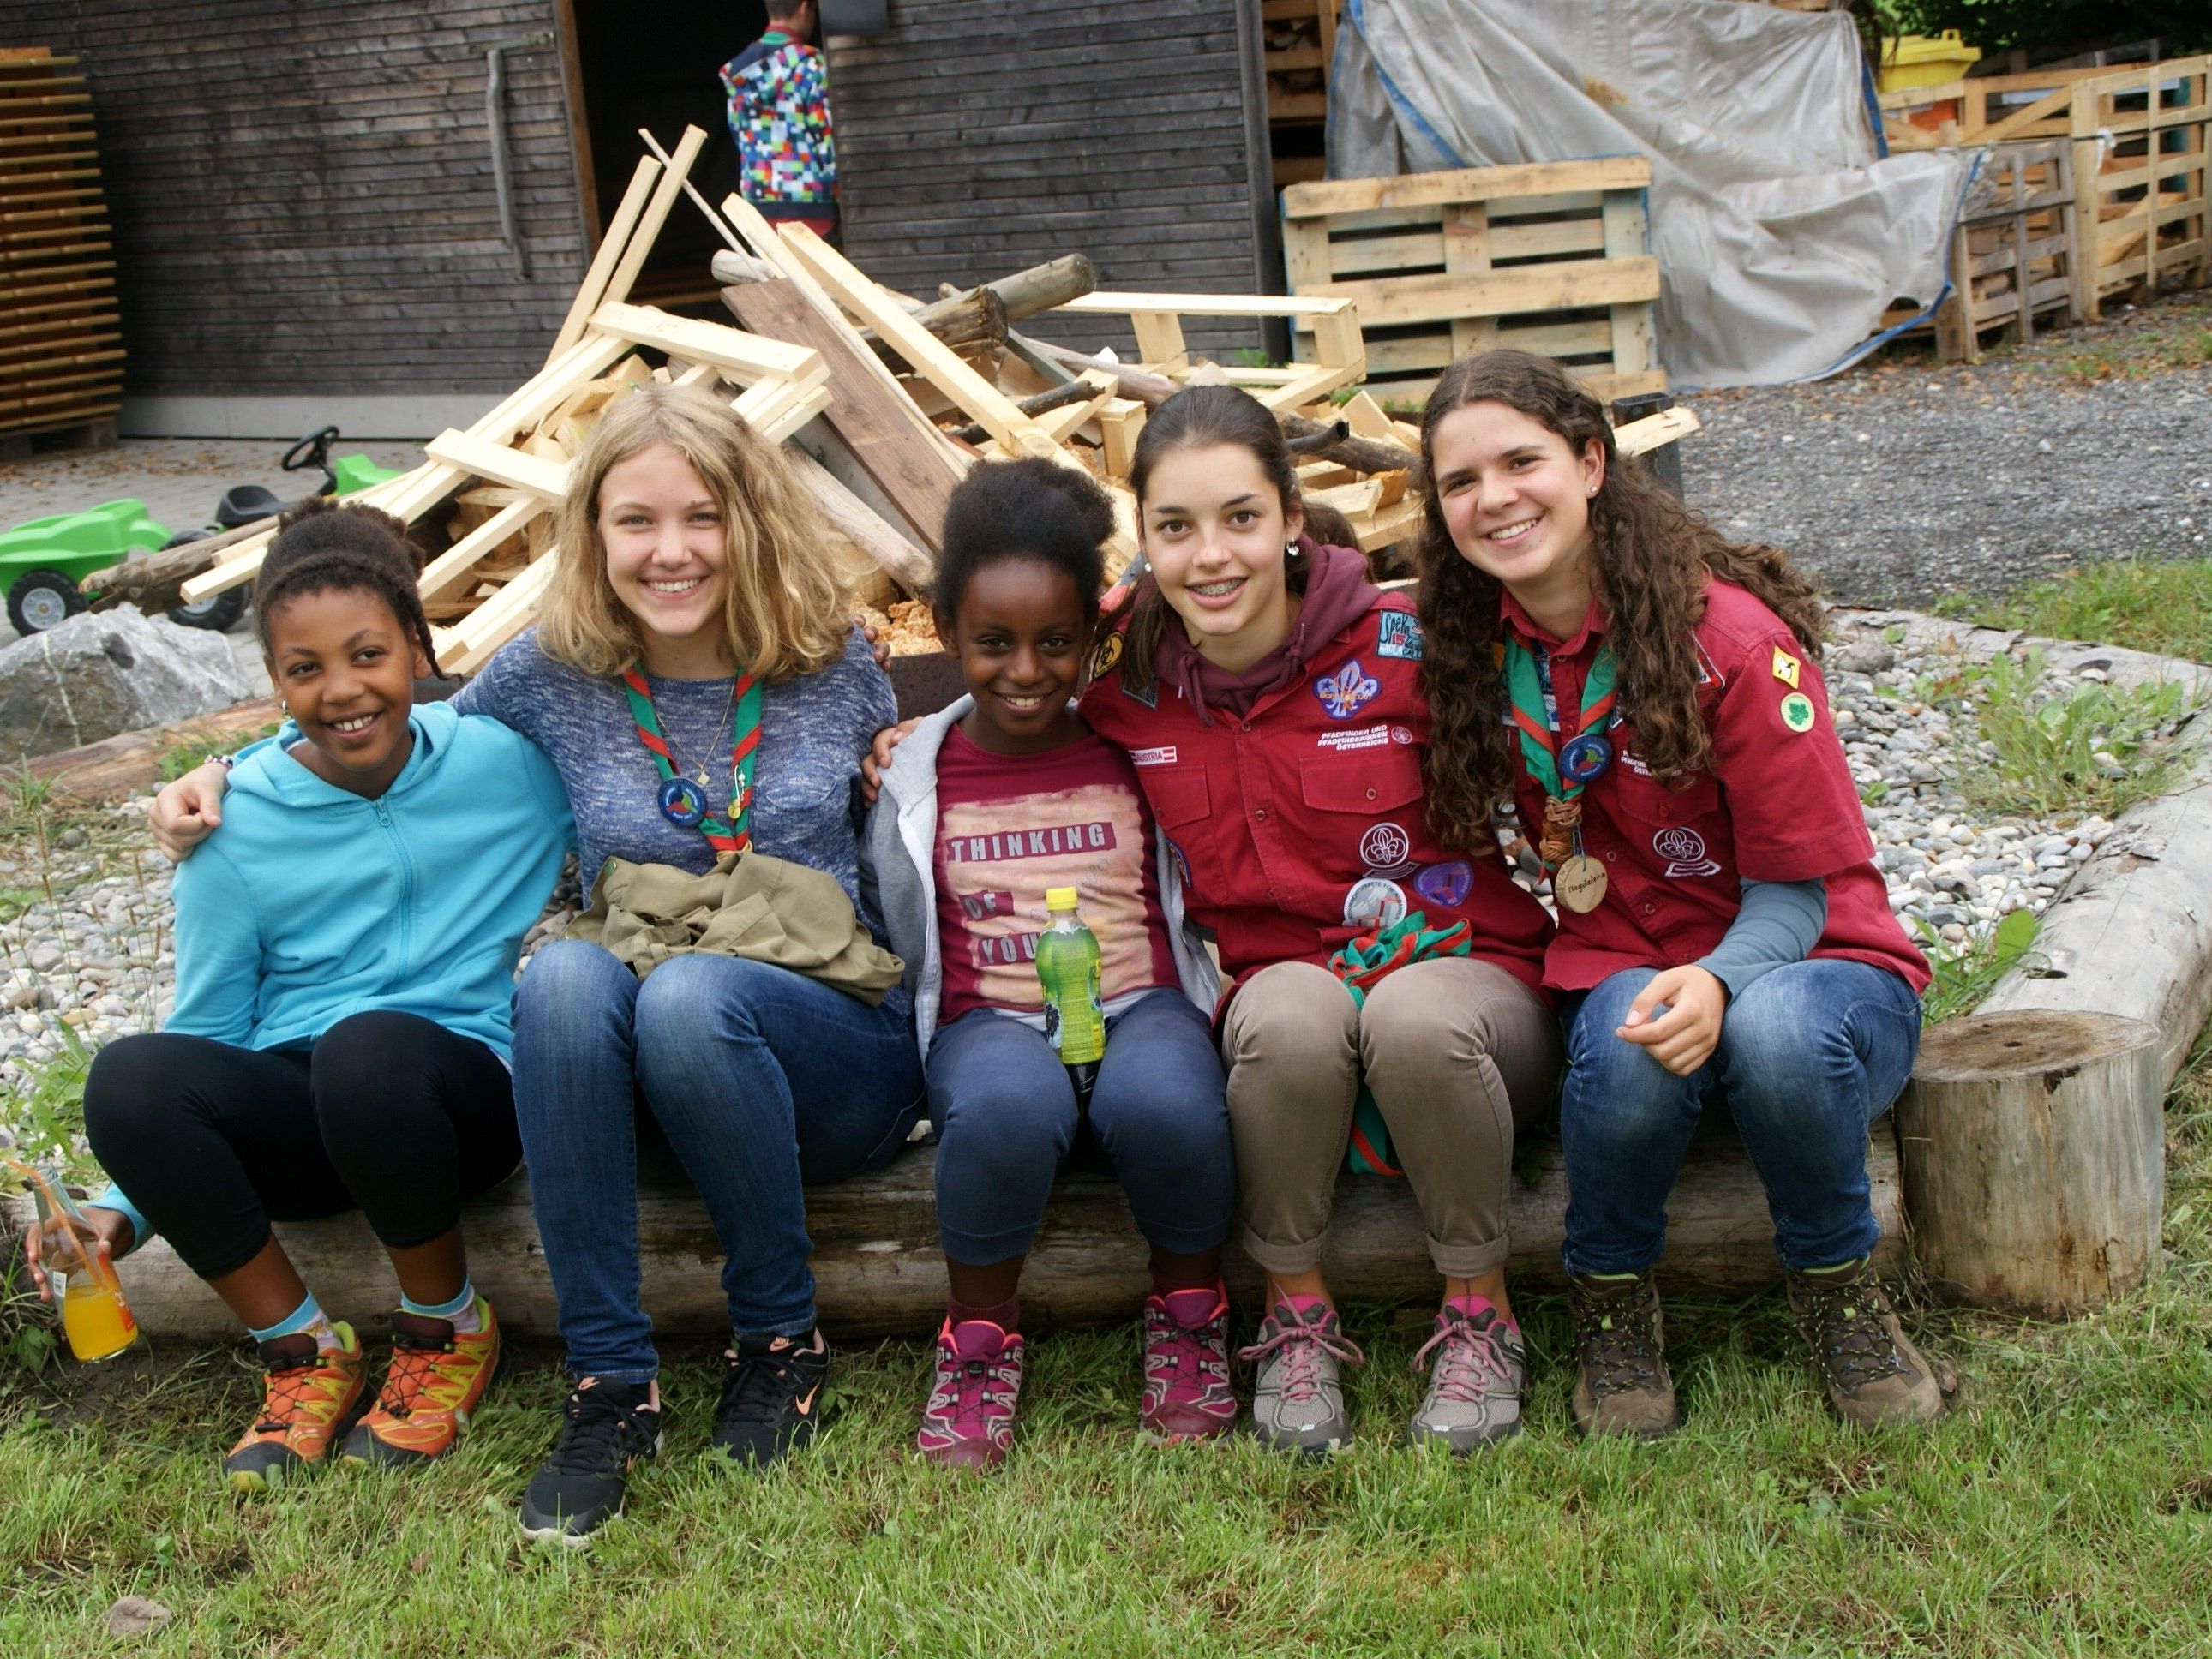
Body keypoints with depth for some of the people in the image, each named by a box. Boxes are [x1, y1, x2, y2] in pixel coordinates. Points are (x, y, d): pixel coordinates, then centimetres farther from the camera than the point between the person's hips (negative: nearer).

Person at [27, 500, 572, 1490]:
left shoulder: (508, 763, 0)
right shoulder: (237, 821, 1)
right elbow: (208, 1031, 5)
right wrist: (122, 1205, -6)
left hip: (461, 1094, -2)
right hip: (294, 1122, 2)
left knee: (370, 1048, -38)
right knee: (129, 1078, -30)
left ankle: (447, 1331, -8)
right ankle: (303, 1352, -7)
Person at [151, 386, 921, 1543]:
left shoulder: (831, 659, 1)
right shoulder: (552, 674, 2)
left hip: (835, 1047, -1)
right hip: (645, 1075, 2)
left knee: (688, 994, -36)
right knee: (563, 973, -33)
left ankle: (781, 1338, -13)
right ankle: (610, 1382, -24)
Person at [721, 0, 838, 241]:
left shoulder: (738, 70, 11)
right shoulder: (810, 65, -7)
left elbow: (742, 137, 15)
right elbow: (826, 138, -10)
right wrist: (838, 194, -4)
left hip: (758, 203, 6)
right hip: (808, 204, -6)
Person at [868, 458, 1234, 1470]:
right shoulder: (919, 775, 10)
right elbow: (897, 949, 15)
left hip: (1140, 1003, 0)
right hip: (989, 1020, 0)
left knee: (1165, 1102, -37)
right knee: (1008, 1104, -38)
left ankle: (1188, 1314, -5)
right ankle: (980, 1340, -11)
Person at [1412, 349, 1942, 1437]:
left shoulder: (1727, 633, -15)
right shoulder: (1483, 654, -1)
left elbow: (1797, 886, -14)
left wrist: (1715, 981, -35)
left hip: (1806, 967, -2)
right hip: (1623, 973, 2)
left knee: (1775, 1031, -38)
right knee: (1629, 1049, -35)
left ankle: (1838, 1294, -10)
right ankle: (1609, 1302, -8)